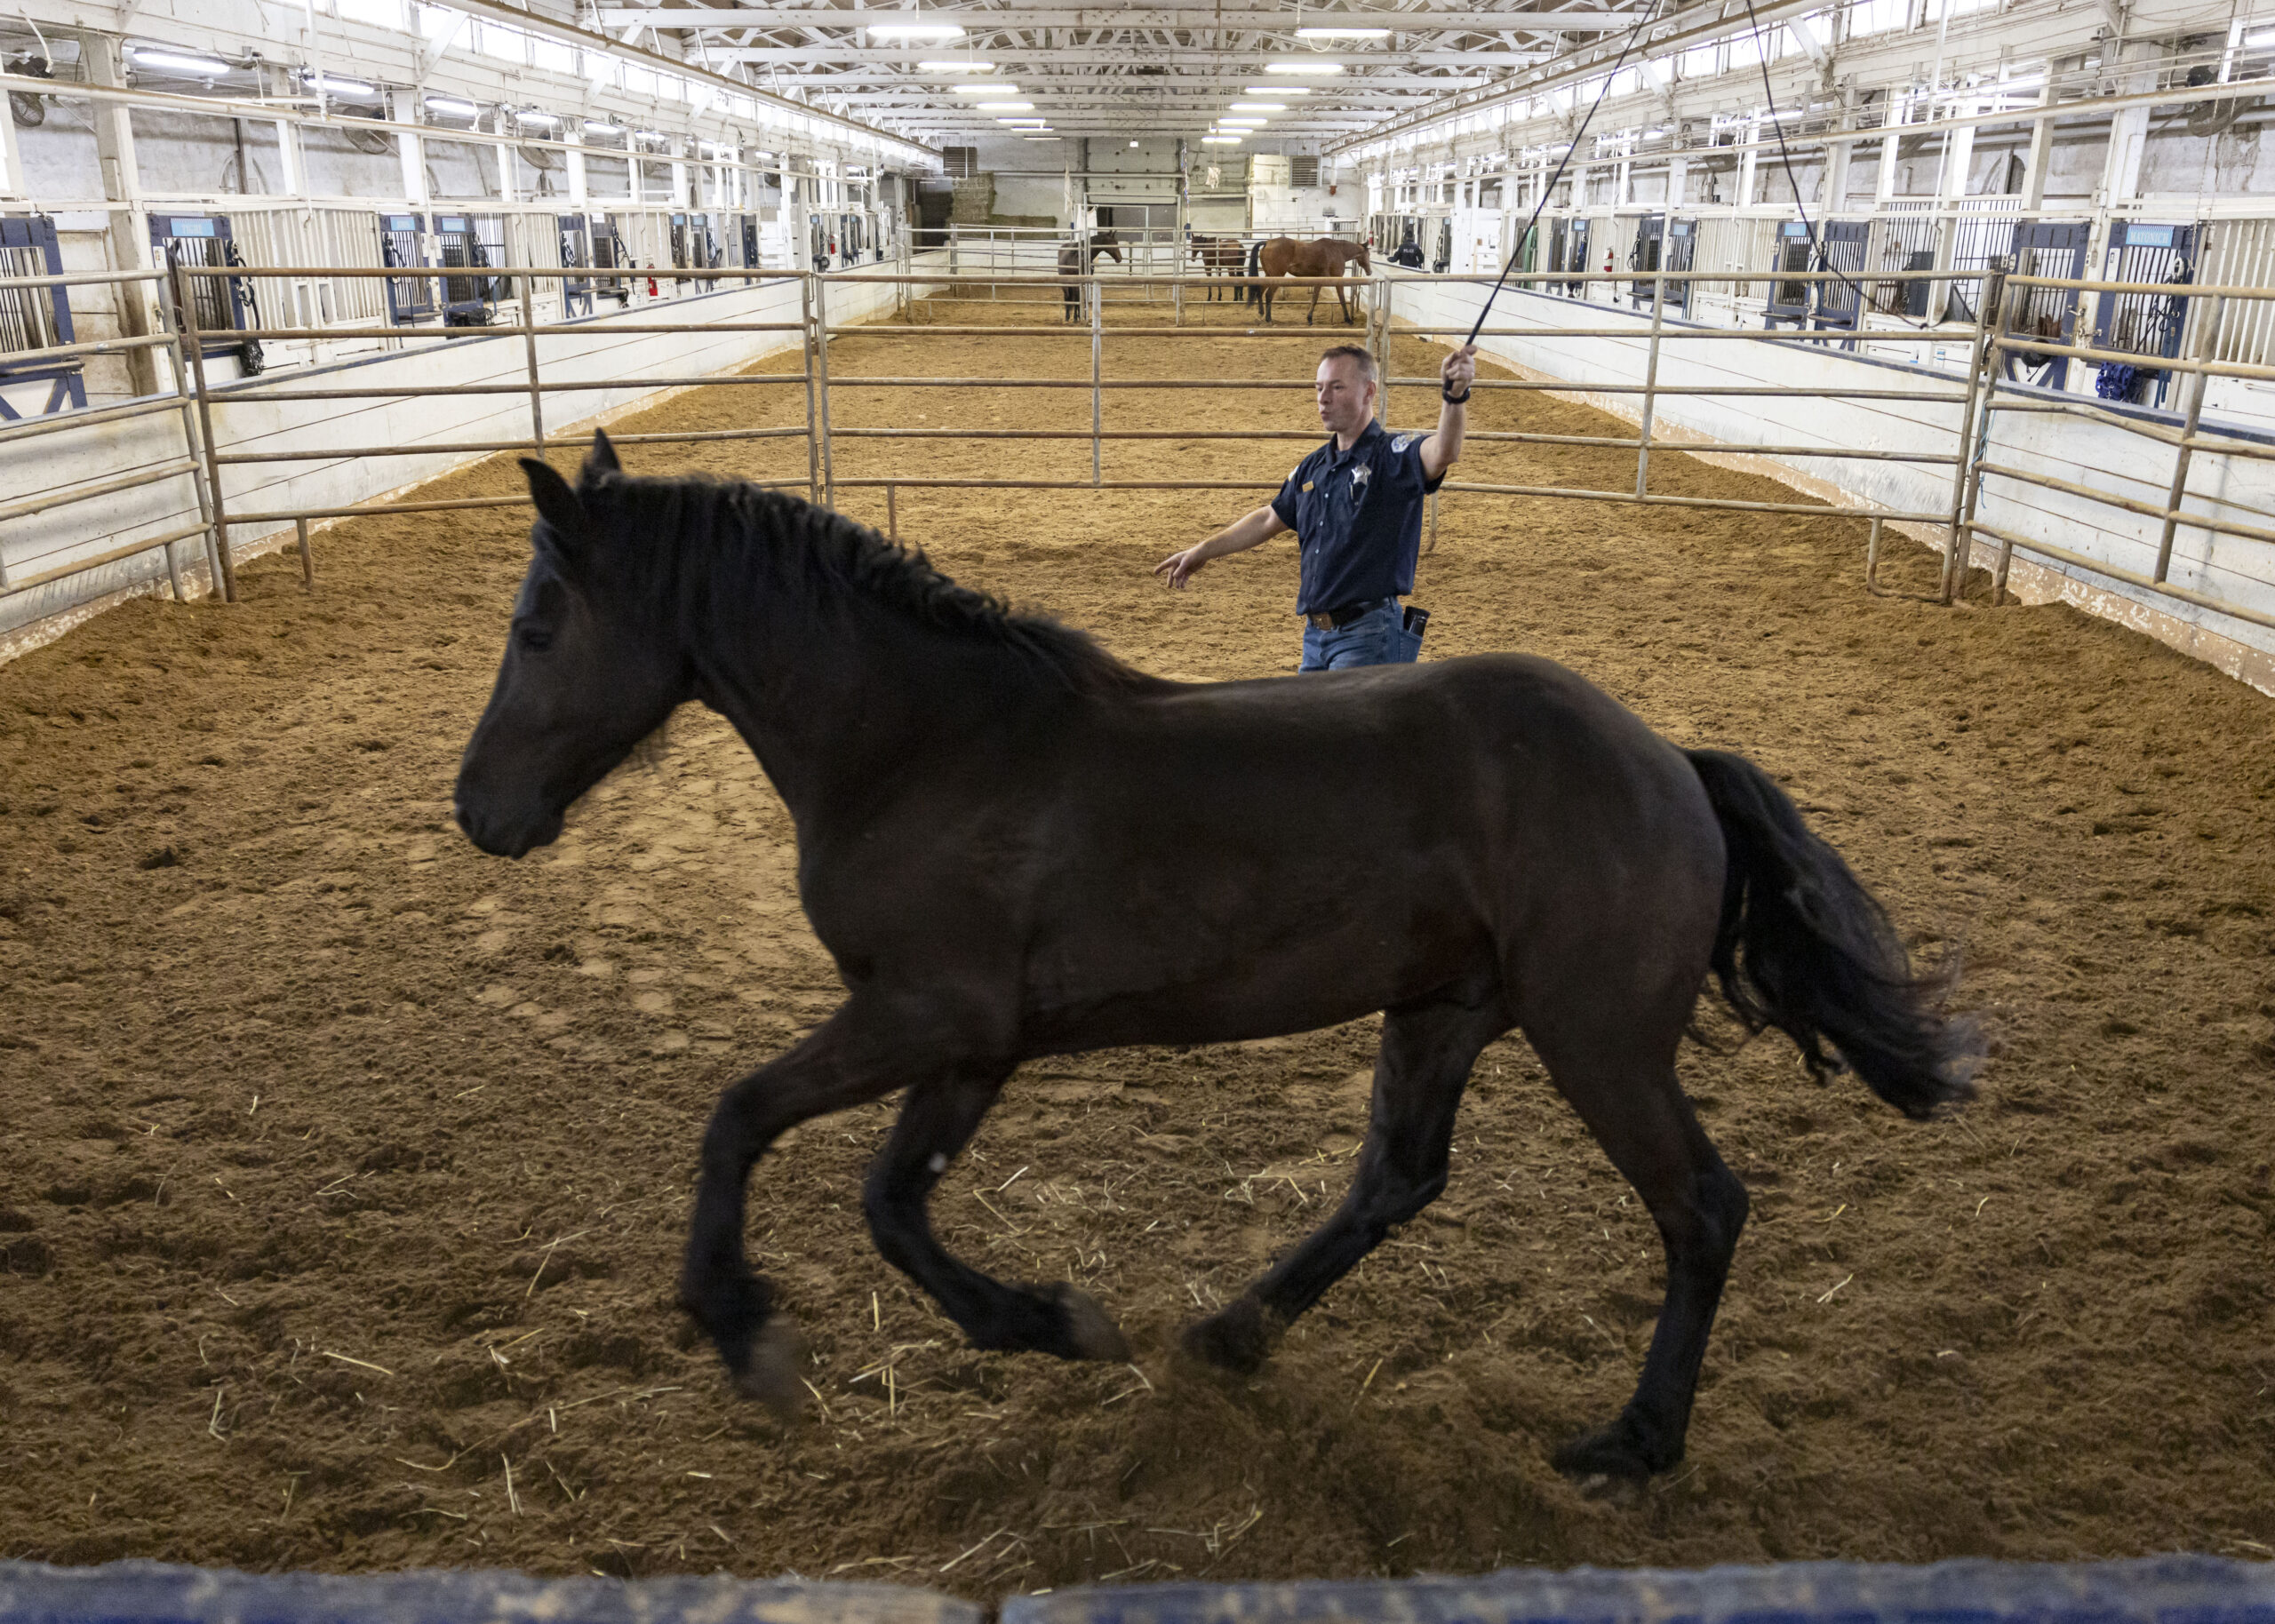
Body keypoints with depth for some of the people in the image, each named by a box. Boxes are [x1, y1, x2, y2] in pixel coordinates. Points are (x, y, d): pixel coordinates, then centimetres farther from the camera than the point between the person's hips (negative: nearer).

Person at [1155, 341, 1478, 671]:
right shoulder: (1312, 467, 15)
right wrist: (1203, 551, 33)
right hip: (1316, 634, 8)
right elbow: (1269, 519, 27)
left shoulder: (1394, 455, -10)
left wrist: (1455, 396, -51)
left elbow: (1441, 453, -32)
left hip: (1368, 635, -8)